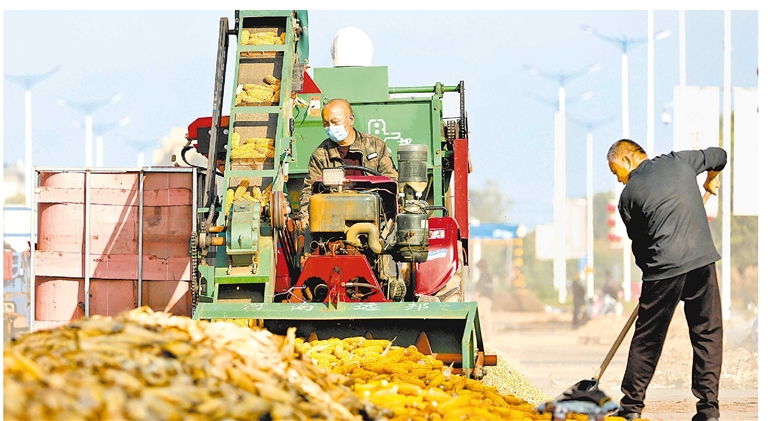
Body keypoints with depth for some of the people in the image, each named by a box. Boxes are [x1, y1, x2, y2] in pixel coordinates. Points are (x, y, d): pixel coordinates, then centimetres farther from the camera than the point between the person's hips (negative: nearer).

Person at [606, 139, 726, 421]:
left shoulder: (629, 194, 5)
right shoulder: (678, 161, 12)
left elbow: (638, 241, 11)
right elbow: (718, 156, 27)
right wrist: (710, 181, 47)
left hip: (664, 267, -2)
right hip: (702, 259, 2)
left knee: (647, 337, 10)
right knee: (708, 334, 8)